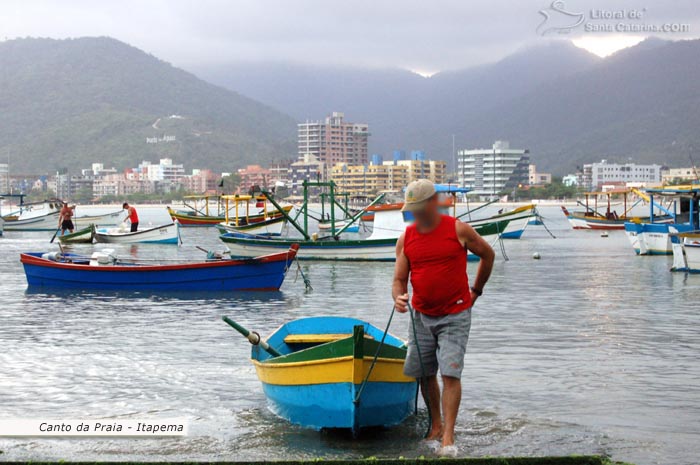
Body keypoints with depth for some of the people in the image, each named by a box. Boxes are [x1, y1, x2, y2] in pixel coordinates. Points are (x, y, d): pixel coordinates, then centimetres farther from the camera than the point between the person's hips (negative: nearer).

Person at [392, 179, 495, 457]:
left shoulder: (459, 230, -7)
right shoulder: (406, 239, 2)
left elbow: (487, 254, 9)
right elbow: (399, 279, 3)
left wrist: (476, 291, 12)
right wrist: (398, 297, -20)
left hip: (455, 316, -4)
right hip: (422, 316, 4)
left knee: (450, 373, -13)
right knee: (424, 374, 8)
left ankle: (448, 436, -10)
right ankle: (436, 425, 26)